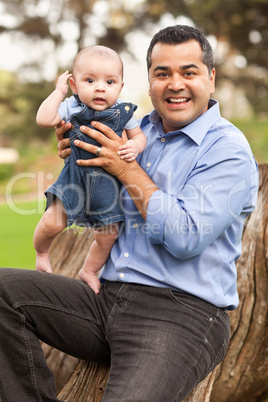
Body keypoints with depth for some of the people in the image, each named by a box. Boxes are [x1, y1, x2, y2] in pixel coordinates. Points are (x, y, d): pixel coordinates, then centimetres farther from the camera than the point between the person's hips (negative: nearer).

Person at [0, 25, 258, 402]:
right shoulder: (137, 130, 14)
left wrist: (127, 169, -12)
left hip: (182, 314, -6)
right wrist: (75, 159, 6)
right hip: (106, 299, 7)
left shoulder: (229, 151, -6)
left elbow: (186, 238, -18)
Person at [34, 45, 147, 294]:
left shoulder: (123, 111, -1)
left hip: (107, 182, 2)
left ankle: (89, 271, 32)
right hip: (75, 178, -2)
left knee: (107, 234, 4)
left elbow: (139, 135, 10)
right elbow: (43, 119, -18)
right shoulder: (71, 107, -5)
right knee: (52, 222, -12)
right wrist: (58, 91, -11)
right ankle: (41, 253, 22)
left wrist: (134, 147, -13)